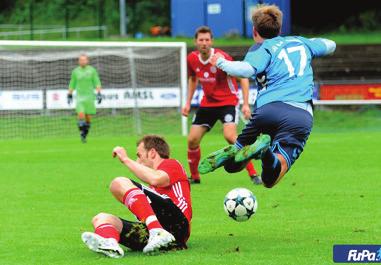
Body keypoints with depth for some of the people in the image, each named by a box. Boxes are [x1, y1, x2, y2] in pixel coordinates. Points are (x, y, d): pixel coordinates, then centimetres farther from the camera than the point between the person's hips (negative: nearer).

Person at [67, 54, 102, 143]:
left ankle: (85, 135, 15)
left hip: (89, 96, 0)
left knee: (88, 117, 1)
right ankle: (81, 132, -6)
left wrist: (99, 94, -8)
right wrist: (69, 95, 14)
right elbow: (72, 84, 16)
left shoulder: (92, 70, 3)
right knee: (81, 114, -17)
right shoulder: (75, 71, 7)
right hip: (79, 96, 0)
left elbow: (97, 83, 2)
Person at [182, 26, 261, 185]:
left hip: (228, 101, -6)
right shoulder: (192, 58, -3)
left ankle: (253, 174, -18)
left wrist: (246, 104, -19)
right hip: (207, 103, 6)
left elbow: (243, 77, -14)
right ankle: (194, 177, 20)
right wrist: (188, 103, 14)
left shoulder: (221, 57, -19)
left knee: (230, 136, -26)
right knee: (192, 140, -1)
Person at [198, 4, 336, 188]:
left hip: (268, 109, -2)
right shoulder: (301, 42, 27)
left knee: (234, 164, 14)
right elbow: (330, 45, 45)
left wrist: (221, 62, 7)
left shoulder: (263, 48, 12)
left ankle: (231, 153, -22)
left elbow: (247, 70, -9)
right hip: (303, 116, 2)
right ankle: (270, 156, -49)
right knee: (269, 179, -14)